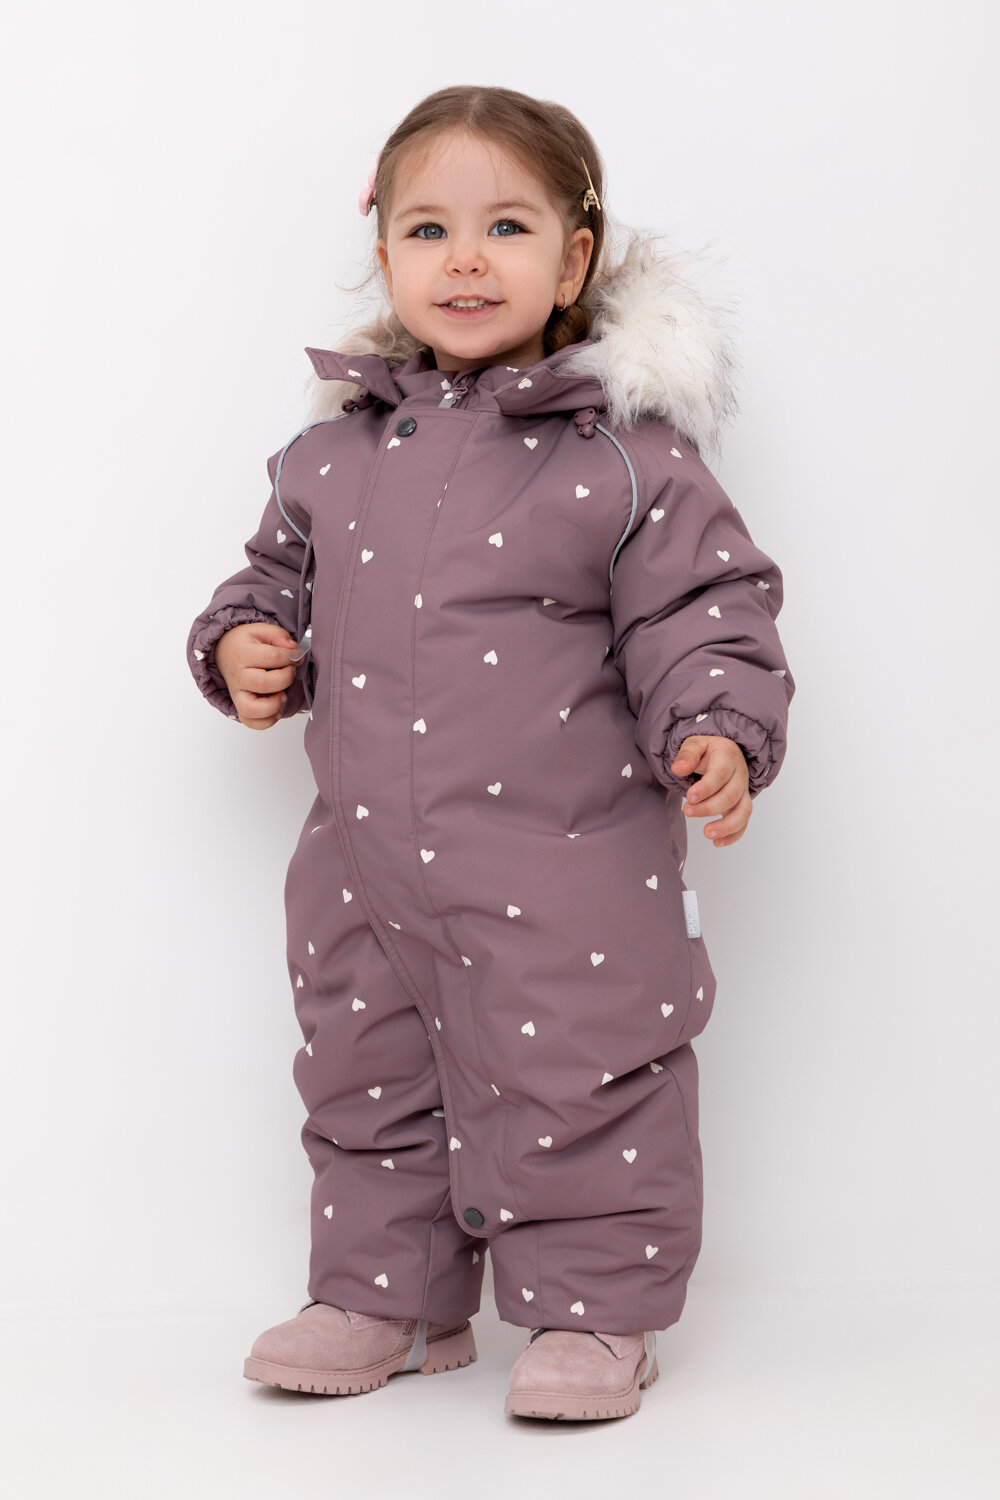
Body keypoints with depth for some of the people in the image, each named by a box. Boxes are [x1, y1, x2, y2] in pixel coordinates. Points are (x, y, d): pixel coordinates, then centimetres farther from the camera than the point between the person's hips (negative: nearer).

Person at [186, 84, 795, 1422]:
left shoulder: (624, 449, -7)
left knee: (575, 1094, 3)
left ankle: (591, 1313, 21)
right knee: (368, 1090, 16)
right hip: (364, 868, 5)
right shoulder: (333, 451, 6)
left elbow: (700, 609, -7)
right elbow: (283, 577, 20)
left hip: (570, 874, -5)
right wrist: (247, 646, 1)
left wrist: (718, 733, -21)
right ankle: (386, 1296, 34)